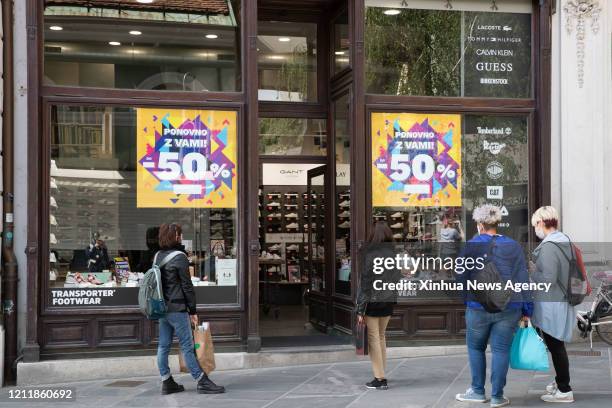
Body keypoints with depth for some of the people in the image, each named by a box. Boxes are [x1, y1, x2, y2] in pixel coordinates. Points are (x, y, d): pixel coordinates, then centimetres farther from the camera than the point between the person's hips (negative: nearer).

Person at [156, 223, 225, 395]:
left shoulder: (158, 256, 10)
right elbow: (187, 286, -11)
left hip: (162, 308, 8)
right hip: (177, 308, -8)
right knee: (187, 346, -4)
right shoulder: (179, 257, -12)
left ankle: (166, 382, 15)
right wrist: (193, 311, -7)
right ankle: (202, 382, 2)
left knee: (163, 346, 9)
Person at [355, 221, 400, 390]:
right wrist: (393, 298, 16)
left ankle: (380, 378, 3)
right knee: (381, 336, 18)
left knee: (373, 338, 3)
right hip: (389, 301, 6)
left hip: (373, 301, -6)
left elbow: (365, 283, -14)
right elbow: (397, 279, 6)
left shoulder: (370, 255, -16)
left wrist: (360, 309, -9)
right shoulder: (394, 254, 1)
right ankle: (381, 375, 22)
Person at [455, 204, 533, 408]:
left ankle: (478, 391, 19)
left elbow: (461, 277, -2)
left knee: (475, 348, 14)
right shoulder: (513, 246, 5)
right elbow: (523, 279, 4)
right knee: (501, 349, 6)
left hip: (478, 307, -2)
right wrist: (526, 309, 8)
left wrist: (465, 298, 15)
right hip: (509, 308, 2)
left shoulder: (471, 245, -3)